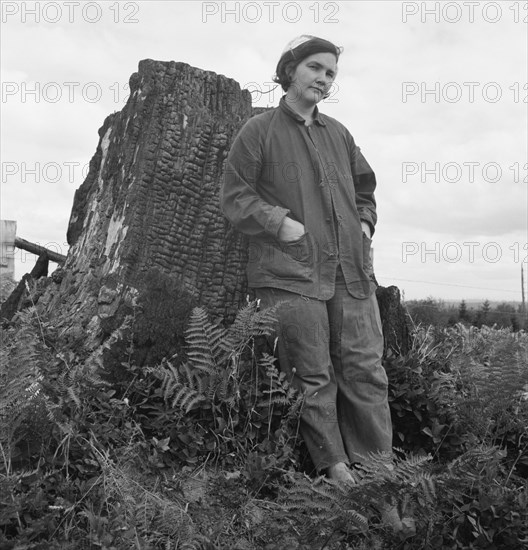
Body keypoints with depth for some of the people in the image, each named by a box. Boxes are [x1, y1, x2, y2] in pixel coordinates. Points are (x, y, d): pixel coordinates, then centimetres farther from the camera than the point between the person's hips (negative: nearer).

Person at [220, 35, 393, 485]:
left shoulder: (338, 134, 21)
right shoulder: (259, 131, 6)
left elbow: (364, 189, 31)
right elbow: (234, 196, 1)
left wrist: (364, 224, 12)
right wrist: (279, 221, -11)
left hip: (351, 271, 5)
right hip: (290, 272, -4)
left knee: (366, 371, 1)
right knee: (312, 376, -2)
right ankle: (335, 469, 8)